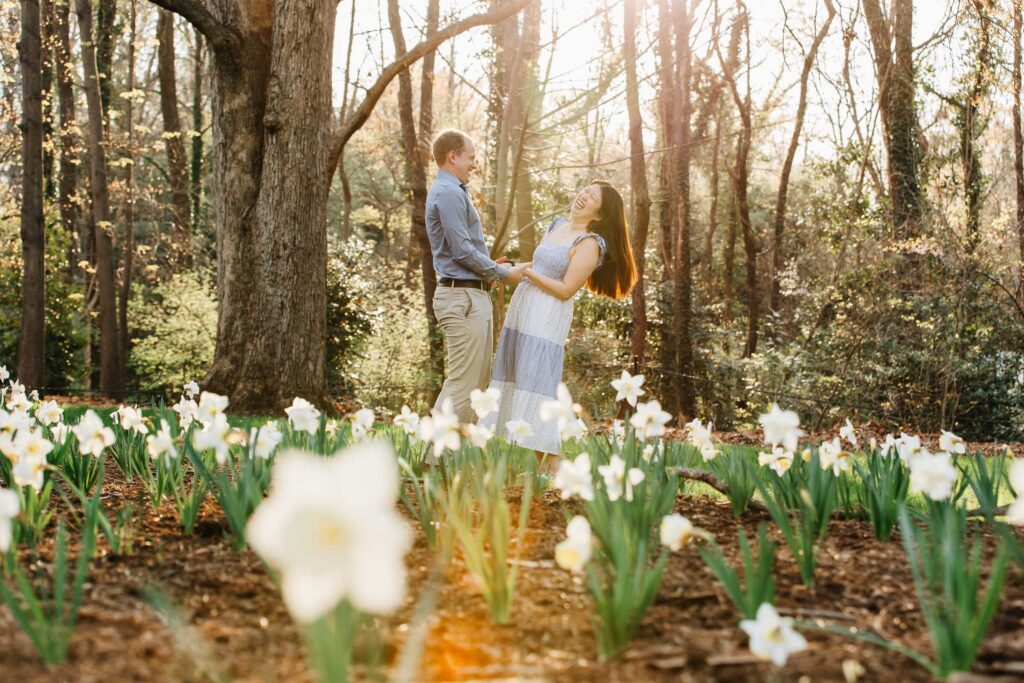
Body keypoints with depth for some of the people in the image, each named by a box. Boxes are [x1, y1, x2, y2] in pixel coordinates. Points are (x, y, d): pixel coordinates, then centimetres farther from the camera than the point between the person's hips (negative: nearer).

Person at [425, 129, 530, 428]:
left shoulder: (454, 191, 20)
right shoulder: (449, 193, -13)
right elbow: (462, 250, -18)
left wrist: (491, 268, 12)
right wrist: (504, 273, -9)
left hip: (471, 295, 11)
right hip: (464, 297, -11)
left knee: (476, 380, 14)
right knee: (463, 383, -9)